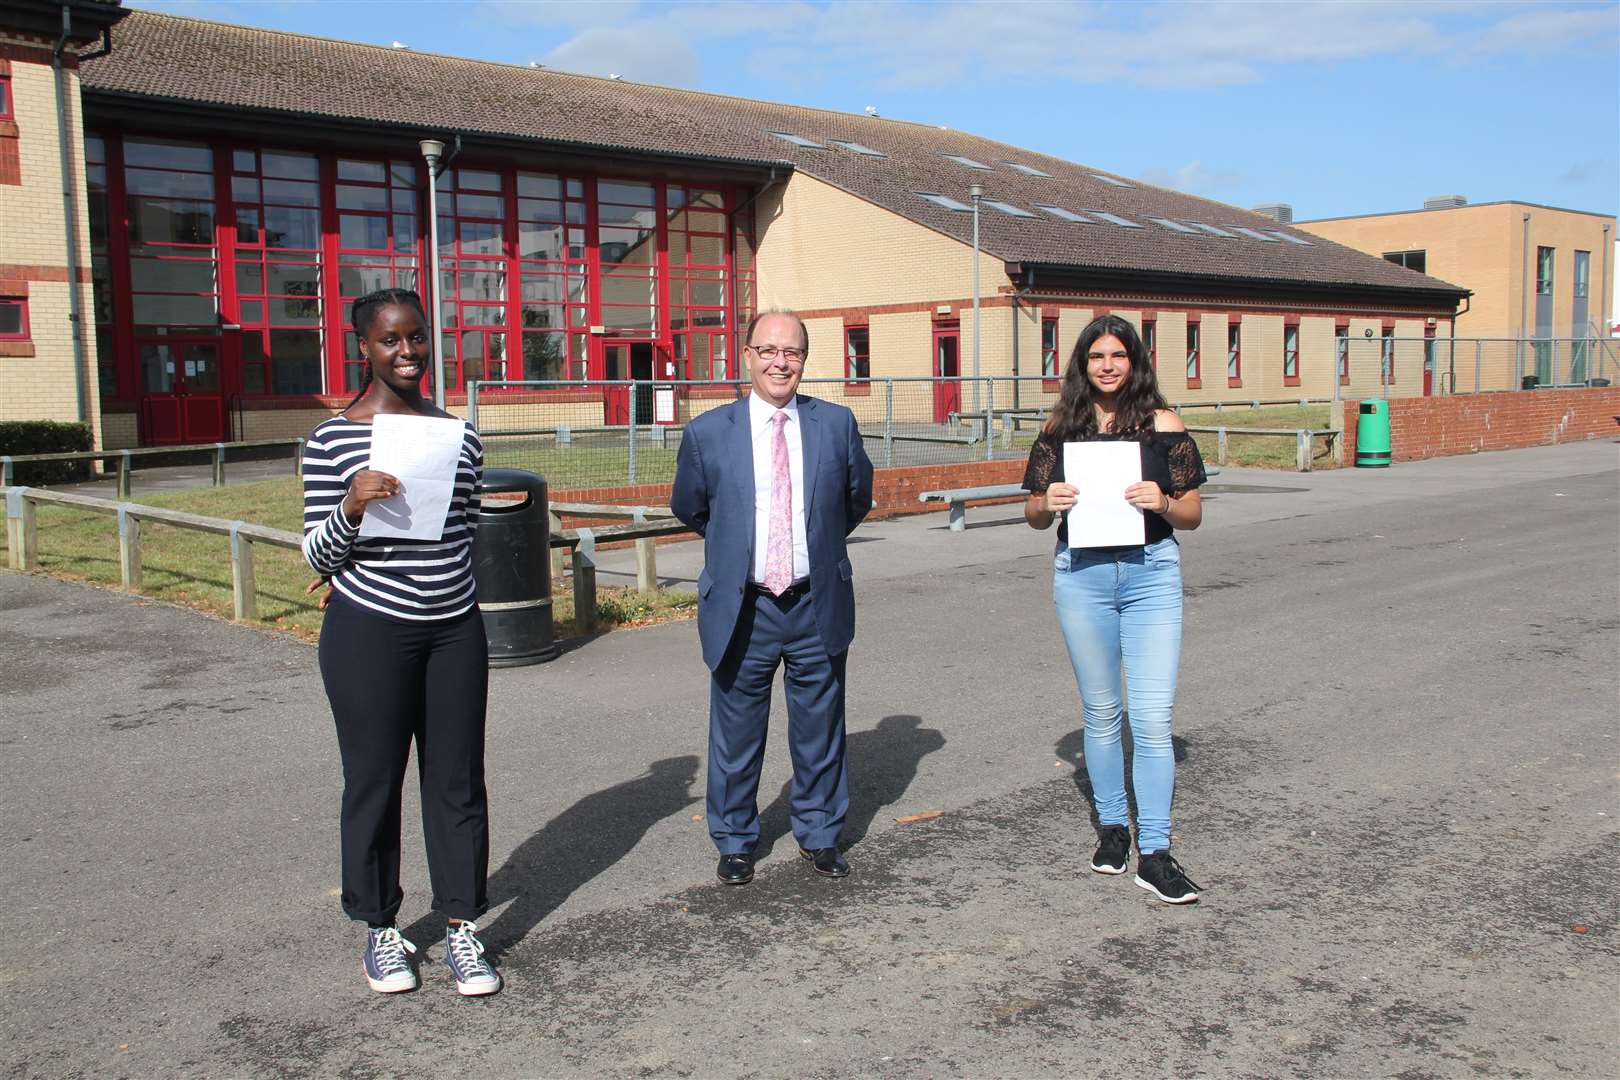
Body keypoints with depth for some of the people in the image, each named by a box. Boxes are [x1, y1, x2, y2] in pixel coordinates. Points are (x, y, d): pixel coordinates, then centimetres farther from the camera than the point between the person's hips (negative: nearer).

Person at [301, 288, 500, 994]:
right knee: (374, 781, 7)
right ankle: (380, 930, 23)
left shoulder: (459, 435, 6)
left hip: (456, 630, 4)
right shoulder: (332, 439, -5)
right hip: (369, 632, -3)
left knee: (458, 779, 8)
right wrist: (352, 507, -22)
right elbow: (317, 555, -6)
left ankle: (461, 927, 20)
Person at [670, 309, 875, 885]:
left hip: (818, 605, 1)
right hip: (742, 609, -1)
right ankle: (735, 841, 29)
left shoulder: (837, 424, 0)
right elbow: (689, 509, 12)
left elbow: (858, 498, 16)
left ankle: (819, 835, 32)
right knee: (736, 734, 10)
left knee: (820, 731, 13)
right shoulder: (708, 432, -4)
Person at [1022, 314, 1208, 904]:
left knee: (1152, 718, -6)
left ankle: (1154, 854, 1)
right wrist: (1048, 502, -12)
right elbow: (1034, 516, 10)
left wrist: (1162, 502, -17)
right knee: (1101, 713, 12)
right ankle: (1112, 827, 29)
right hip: (1082, 574, 2)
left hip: (1151, 573, -1)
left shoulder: (1162, 424, 2)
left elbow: (1193, 514, 3)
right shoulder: (1061, 426, 6)